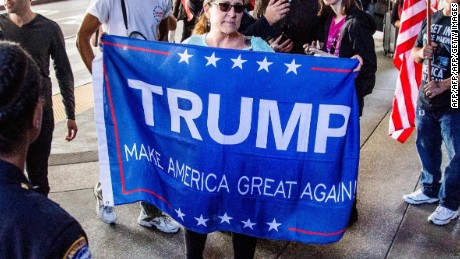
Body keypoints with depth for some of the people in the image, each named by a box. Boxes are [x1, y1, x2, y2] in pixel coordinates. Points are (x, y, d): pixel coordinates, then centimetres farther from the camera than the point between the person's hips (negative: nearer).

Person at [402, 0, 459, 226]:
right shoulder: (432, 19, 7)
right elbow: (414, 52, 14)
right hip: (425, 99, 6)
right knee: (426, 147, 19)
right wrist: (422, 53, -8)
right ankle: (430, 190, 38)